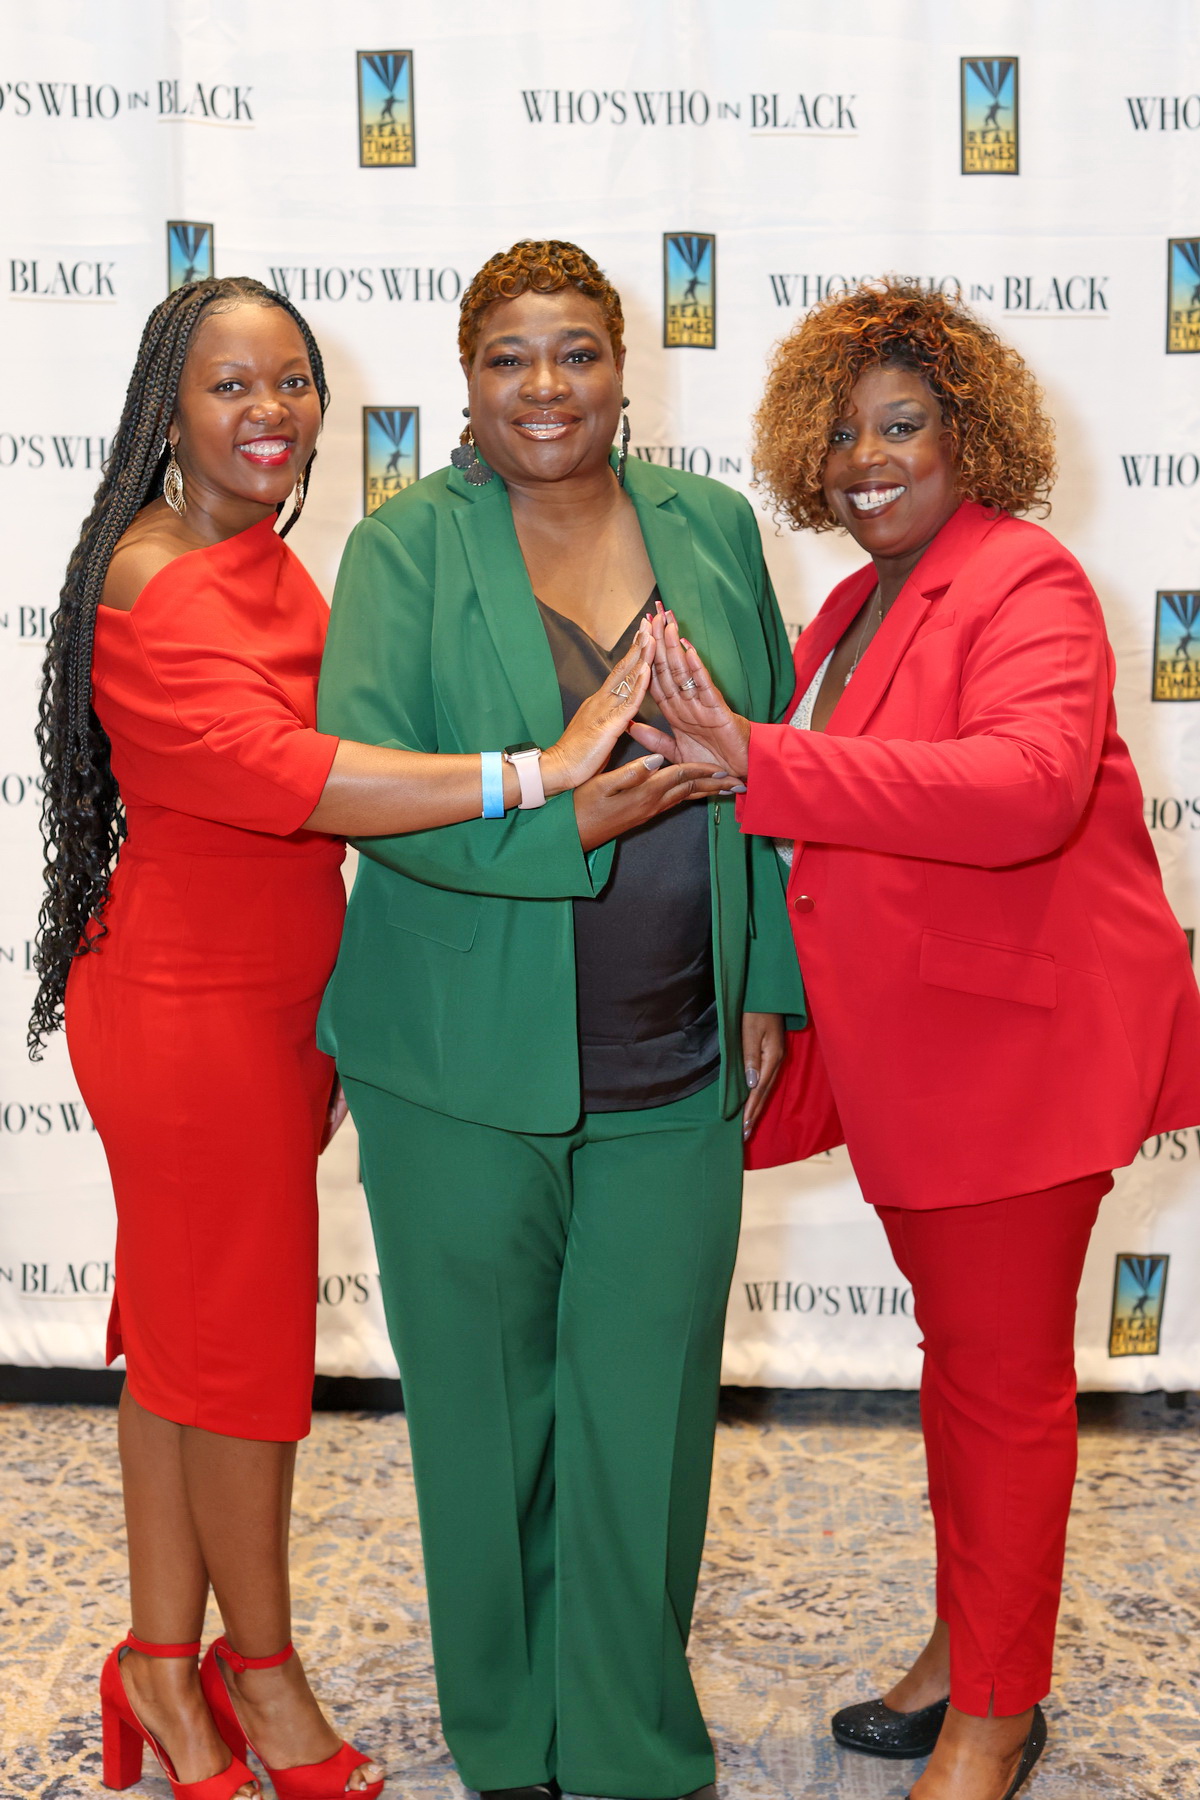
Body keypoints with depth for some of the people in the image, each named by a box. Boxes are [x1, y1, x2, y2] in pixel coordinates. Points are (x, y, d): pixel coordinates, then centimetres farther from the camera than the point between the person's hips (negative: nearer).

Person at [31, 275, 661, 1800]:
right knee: (246, 1343, 6)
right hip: (191, 1012, -9)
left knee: (182, 1333, 16)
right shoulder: (156, 584, -18)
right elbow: (280, 773, -34)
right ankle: (260, 1671, 27)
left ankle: (164, 1667, 30)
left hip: (263, 1000, 9)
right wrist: (539, 771, -40)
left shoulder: (267, 562, 11)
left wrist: (322, 1020, 16)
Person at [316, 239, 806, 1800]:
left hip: (678, 1069, 2)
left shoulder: (713, 528, 7)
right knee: (484, 1403, 12)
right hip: (466, 1067, -2)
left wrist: (770, 980, 7)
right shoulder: (406, 547, -2)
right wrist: (563, 818, -25)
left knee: (646, 1408, 8)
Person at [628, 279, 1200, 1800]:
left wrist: (762, 765, -36)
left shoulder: (1026, 585, -14)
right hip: (901, 1046, 8)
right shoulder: (853, 611, 12)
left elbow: (1027, 785, -33)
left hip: (1019, 1038, -8)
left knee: (1004, 1370, 4)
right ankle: (962, 1646, 37)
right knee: (956, 1341, 20)